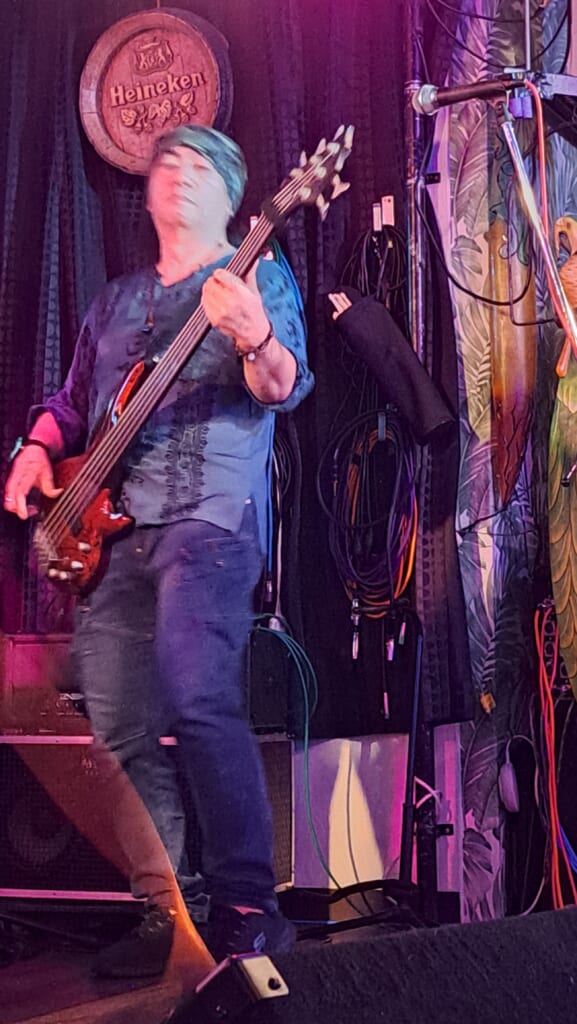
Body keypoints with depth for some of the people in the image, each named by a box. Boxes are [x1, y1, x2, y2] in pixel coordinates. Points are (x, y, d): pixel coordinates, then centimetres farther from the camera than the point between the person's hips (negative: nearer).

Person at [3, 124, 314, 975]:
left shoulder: (258, 277, 7)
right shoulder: (115, 301, 25)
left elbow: (284, 388, -8)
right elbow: (72, 402, 28)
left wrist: (253, 340, -30)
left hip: (209, 519, -6)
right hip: (109, 530, 6)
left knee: (196, 701, -24)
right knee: (123, 733, 3)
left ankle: (248, 906, -14)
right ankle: (165, 916, 12)